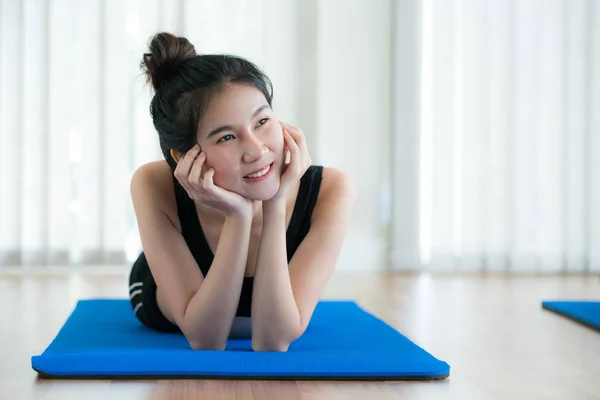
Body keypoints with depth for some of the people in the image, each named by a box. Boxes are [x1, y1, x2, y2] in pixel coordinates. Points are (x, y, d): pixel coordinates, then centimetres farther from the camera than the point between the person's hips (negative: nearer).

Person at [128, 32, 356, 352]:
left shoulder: (330, 191, -40)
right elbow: (205, 340, -40)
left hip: (276, 318, 1)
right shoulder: (155, 186, -40)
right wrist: (239, 217, -50)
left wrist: (275, 208, -49)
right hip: (167, 316, -1)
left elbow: (273, 343, -42)